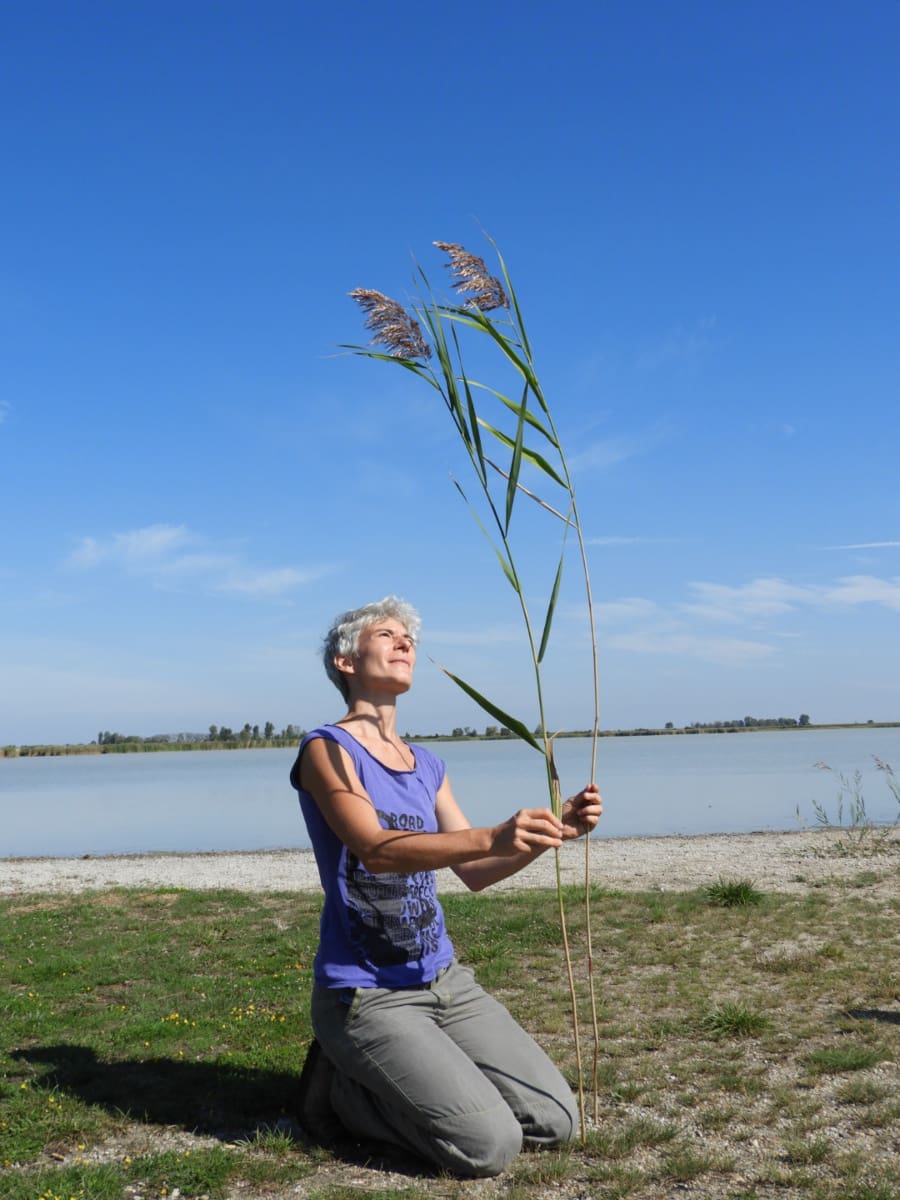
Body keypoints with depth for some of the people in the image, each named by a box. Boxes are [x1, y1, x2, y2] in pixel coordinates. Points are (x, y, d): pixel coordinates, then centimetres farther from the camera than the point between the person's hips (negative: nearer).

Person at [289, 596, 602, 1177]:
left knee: (555, 1120, 2)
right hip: (366, 994, -7)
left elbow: (474, 871, 9)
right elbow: (375, 848, -27)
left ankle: (390, 1078, 18)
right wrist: (492, 837, -41)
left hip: (445, 980, 7)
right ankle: (342, 1088, 6)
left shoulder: (426, 764, 11)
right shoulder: (327, 749, -11)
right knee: (489, 1146, -16)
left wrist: (554, 830, -7)